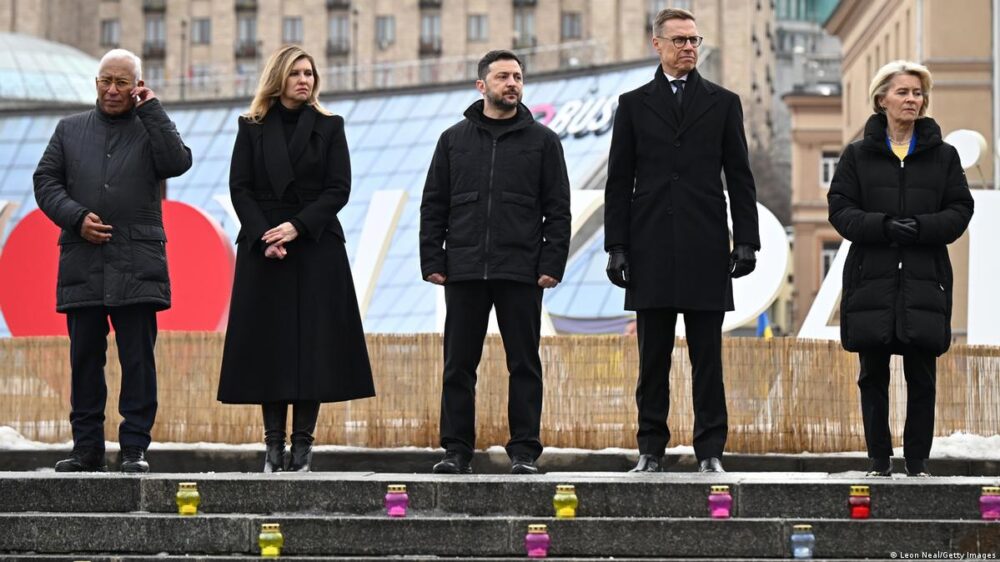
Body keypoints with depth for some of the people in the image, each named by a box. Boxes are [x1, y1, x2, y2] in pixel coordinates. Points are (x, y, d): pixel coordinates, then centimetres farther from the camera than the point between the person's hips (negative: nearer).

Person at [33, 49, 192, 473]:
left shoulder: (150, 129, 10)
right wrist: (76, 217, -6)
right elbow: (45, 181, 10)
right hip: (82, 266, 2)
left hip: (137, 266, -2)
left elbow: (177, 162, -10)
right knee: (85, 359, 4)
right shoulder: (70, 130, 16)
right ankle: (87, 449, 9)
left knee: (138, 359, -3)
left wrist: (149, 107, -5)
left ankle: (135, 449, 0)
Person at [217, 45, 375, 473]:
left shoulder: (329, 127, 7)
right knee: (268, 343, -1)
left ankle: (303, 441, 0)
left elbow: (338, 189, 0)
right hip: (262, 248, 0)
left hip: (315, 246, 0)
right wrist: (264, 237, -12)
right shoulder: (253, 128, 8)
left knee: (312, 341, -4)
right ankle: (274, 442, 3)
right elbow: (239, 188, 2)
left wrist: (297, 226, -13)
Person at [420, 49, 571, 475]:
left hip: (521, 273, -1)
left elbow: (558, 209, 4)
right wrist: (432, 261, 1)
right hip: (464, 272, 1)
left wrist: (552, 264, -5)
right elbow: (433, 206, 10)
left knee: (524, 364, 1)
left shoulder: (542, 141, 6)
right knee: (459, 365, 3)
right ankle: (457, 451, 8)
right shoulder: (454, 140, 10)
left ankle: (525, 451, 5)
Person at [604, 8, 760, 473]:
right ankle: (650, 448, 9)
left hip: (705, 248, 0)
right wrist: (616, 247, -1)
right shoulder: (633, 104, 9)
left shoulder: (723, 103, 9)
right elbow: (619, 181, 7)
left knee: (707, 356, 1)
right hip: (650, 248, 0)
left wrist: (745, 241, -2)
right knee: (652, 356, 4)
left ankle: (710, 450, 5)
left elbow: (740, 177, 7)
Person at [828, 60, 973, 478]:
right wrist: (883, 226, -16)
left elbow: (960, 211, 3)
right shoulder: (857, 155, 7)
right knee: (873, 376, 3)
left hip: (924, 280, 0)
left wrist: (920, 227, -14)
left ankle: (918, 463, 8)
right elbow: (840, 210, 0)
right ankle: (879, 462, 10)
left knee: (921, 377, 0)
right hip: (871, 280, 0)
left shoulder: (942, 155, 9)